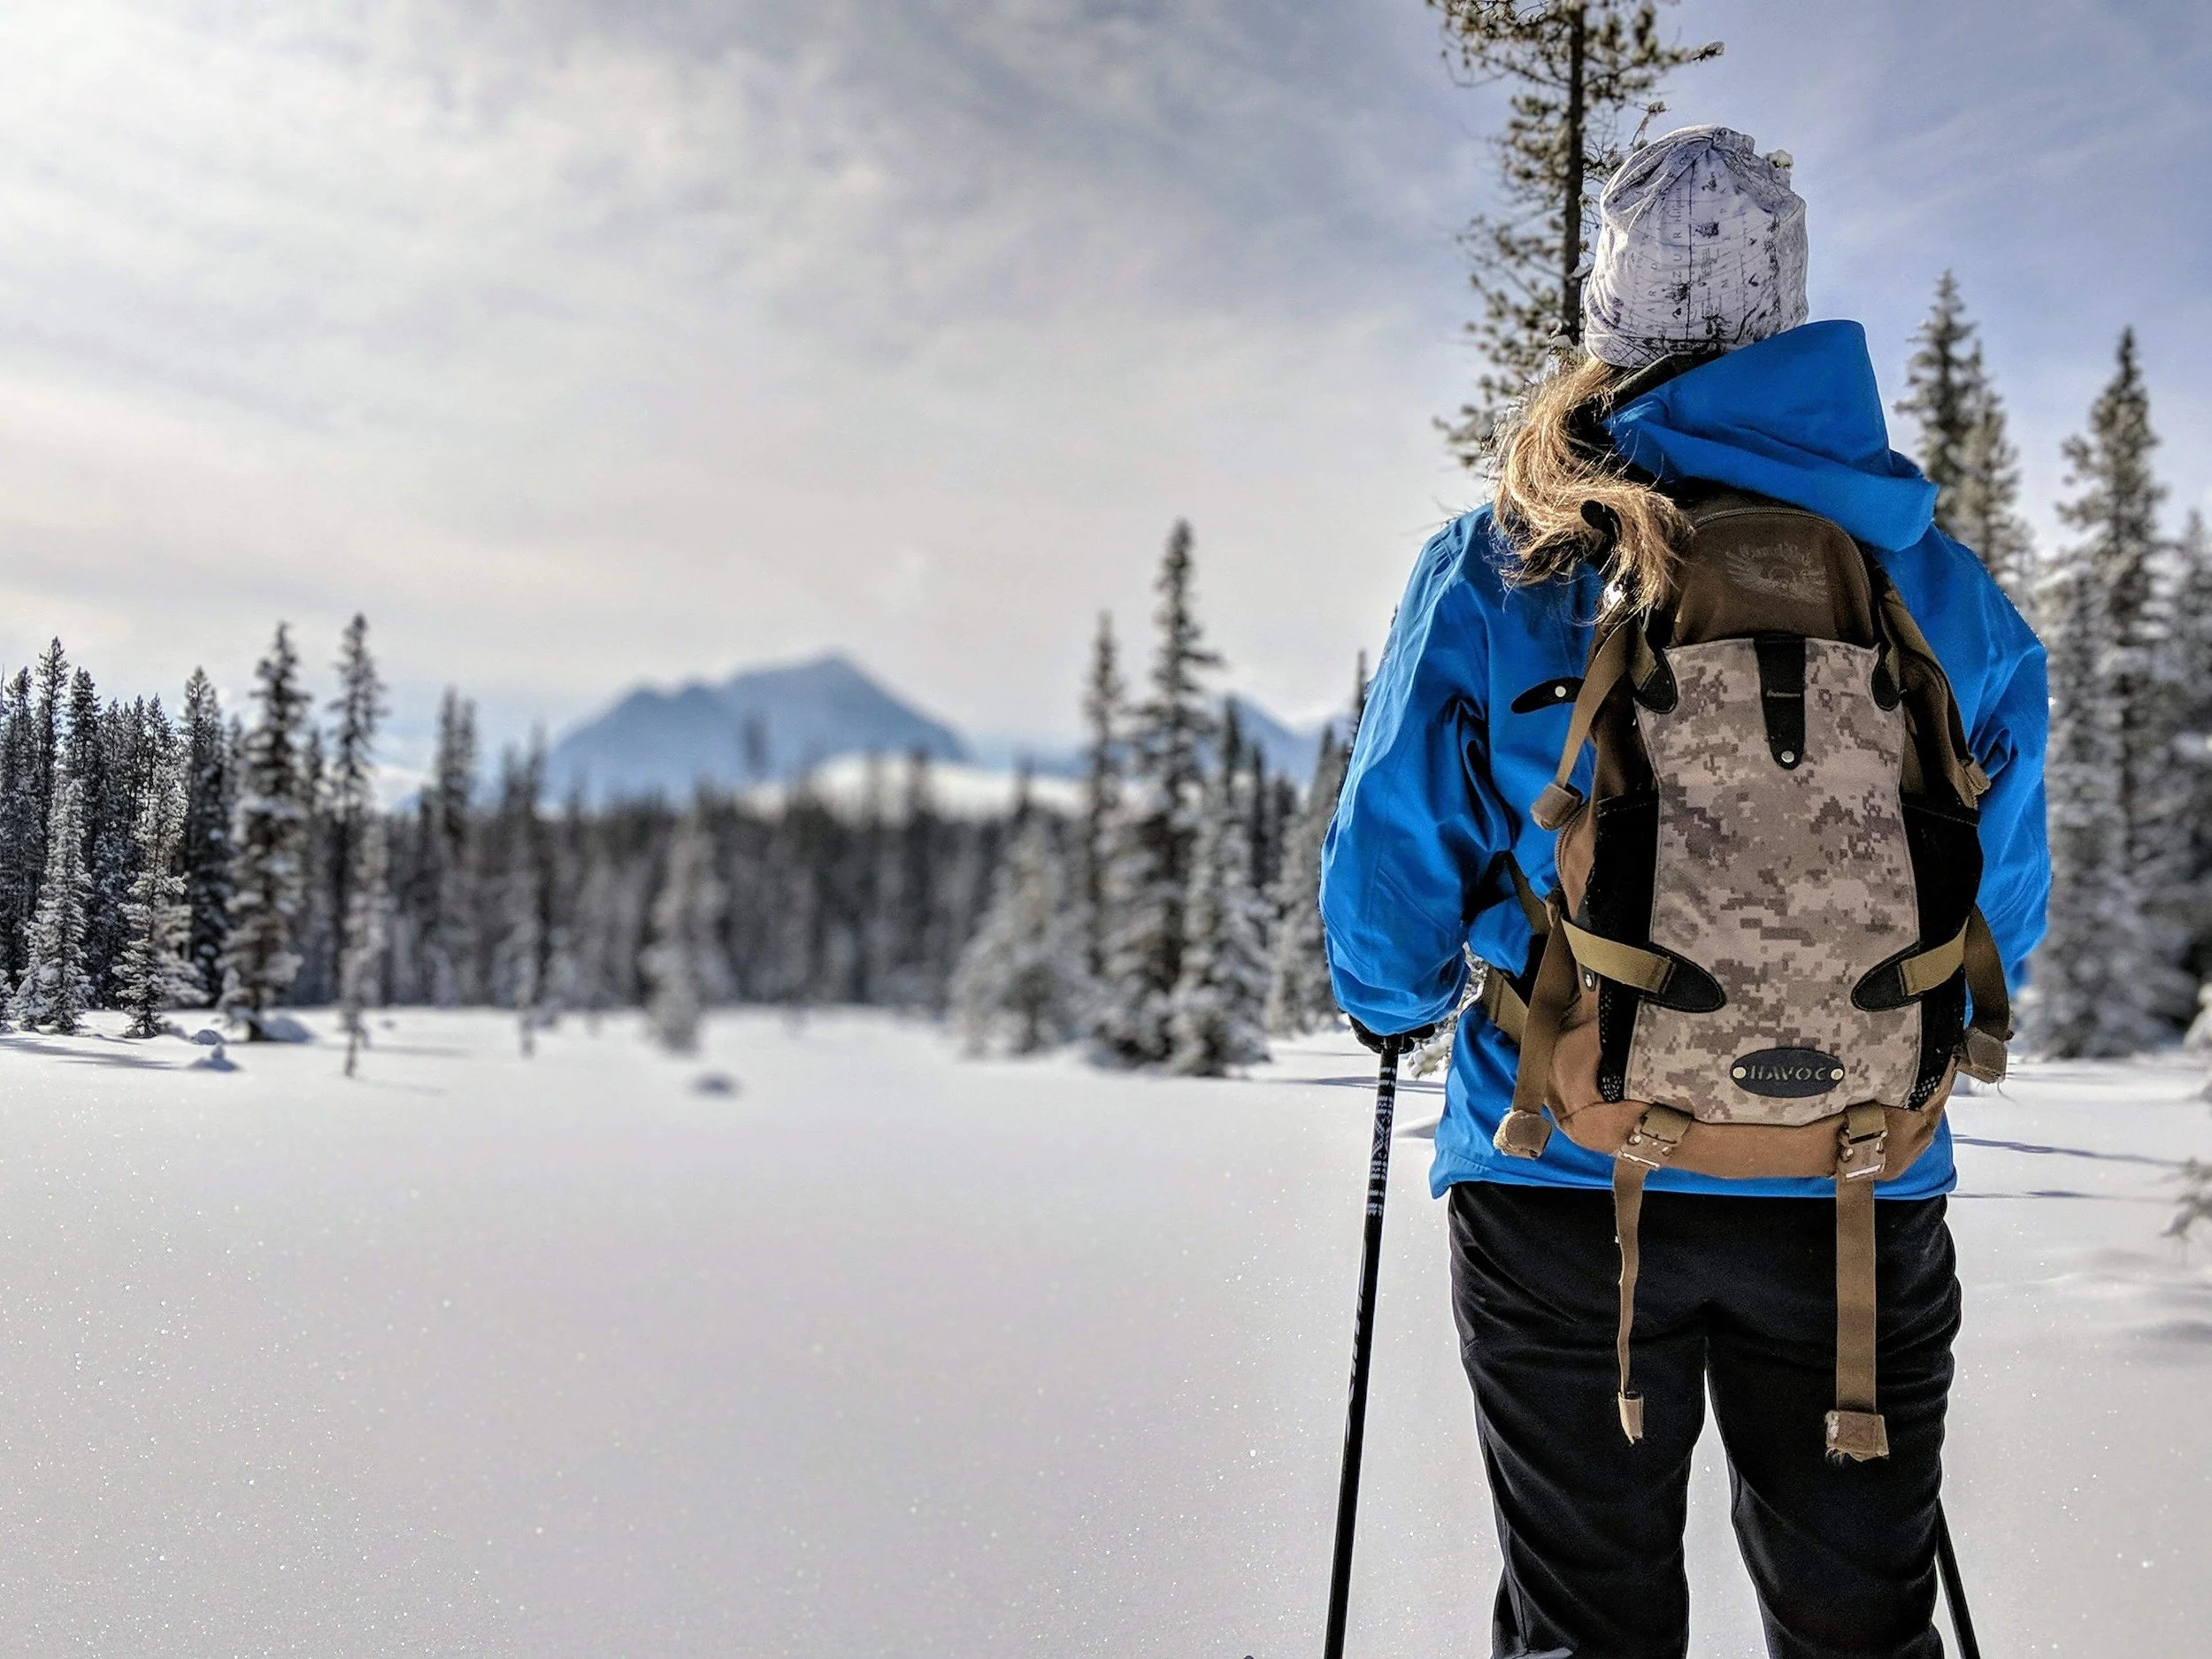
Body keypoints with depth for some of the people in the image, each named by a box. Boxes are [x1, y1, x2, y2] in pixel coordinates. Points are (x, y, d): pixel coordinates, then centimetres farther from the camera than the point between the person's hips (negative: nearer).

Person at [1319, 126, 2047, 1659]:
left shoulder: (1495, 571, -6)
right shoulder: (1942, 580, 1)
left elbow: (1392, 865, -3)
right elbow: (2006, 905, 8)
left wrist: (1396, 1003, 19)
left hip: (1566, 1174, -1)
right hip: (1860, 1191, 2)